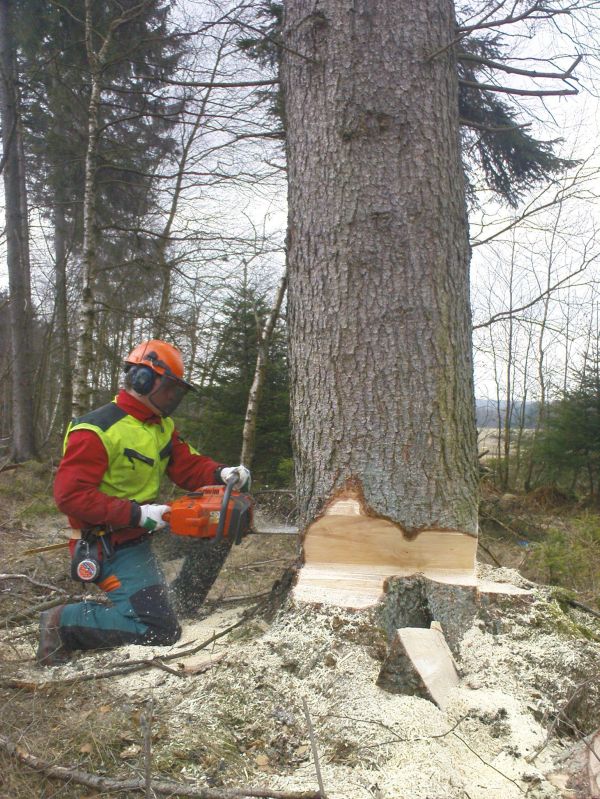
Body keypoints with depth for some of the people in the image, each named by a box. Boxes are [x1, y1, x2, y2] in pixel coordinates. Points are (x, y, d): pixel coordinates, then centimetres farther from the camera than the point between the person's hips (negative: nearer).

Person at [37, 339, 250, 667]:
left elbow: (188, 465, 5)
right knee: (161, 629, -13)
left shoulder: (162, 427, 7)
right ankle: (63, 622, 0)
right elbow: (70, 495, -24)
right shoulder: (96, 431, -20)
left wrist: (221, 473, -17)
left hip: (139, 539, 9)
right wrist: (136, 514, -27)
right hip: (110, 548, -9)